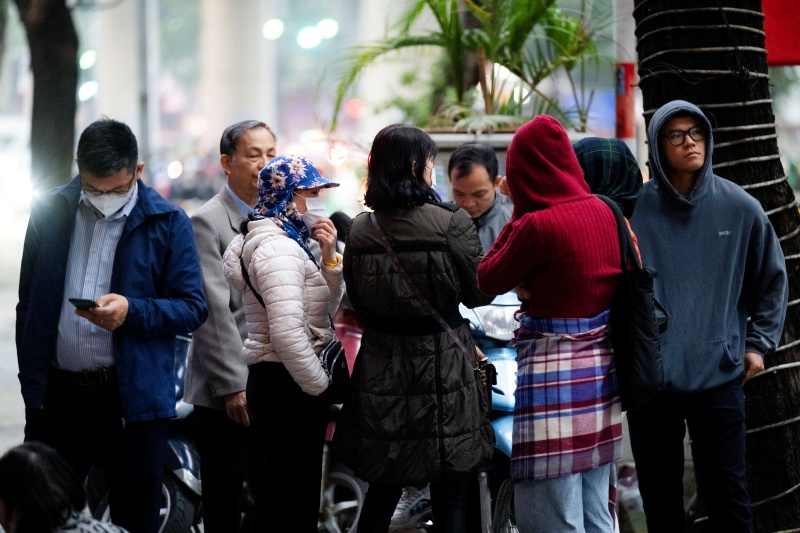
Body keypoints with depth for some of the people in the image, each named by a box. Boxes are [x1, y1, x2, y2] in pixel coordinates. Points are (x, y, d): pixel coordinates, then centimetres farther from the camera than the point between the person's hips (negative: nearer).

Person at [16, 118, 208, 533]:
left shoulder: (168, 223, -2)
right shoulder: (50, 212, 6)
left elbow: (193, 308, -3)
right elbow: (29, 301, 13)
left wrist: (131, 311, -20)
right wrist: (30, 378, 8)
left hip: (133, 395, -2)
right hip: (55, 391, 2)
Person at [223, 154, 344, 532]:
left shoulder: (287, 242, 14)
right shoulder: (277, 249, -17)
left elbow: (325, 308, 19)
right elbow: (288, 333, -26)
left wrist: (329, 258, 3)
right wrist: (321, 386, -15)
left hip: (274, 380, 10)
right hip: (288, 385, -10)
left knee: (274, 496, 16)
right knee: (293, 501, -6)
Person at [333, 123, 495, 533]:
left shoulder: (360, 231, 0)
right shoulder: (451, 224, -14)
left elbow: (358, 305, 11)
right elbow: (478, 294, -2)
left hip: (380, 371, 4)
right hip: (443, 368, -4)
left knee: (381, 494, 15)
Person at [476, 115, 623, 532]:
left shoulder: (537, 225, -16)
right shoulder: (603, 212, 4)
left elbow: (488, 282, -3)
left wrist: (515, 218, 3)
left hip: (552, 373, -8)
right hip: (601, 368, 8)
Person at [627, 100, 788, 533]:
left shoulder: (739, 208, 1)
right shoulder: (633, 209, -3)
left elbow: (772, 279, 14)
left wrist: (759, 343, 9)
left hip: (719, 377, 0)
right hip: (649, 380, 0)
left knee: (727, 497, 3)